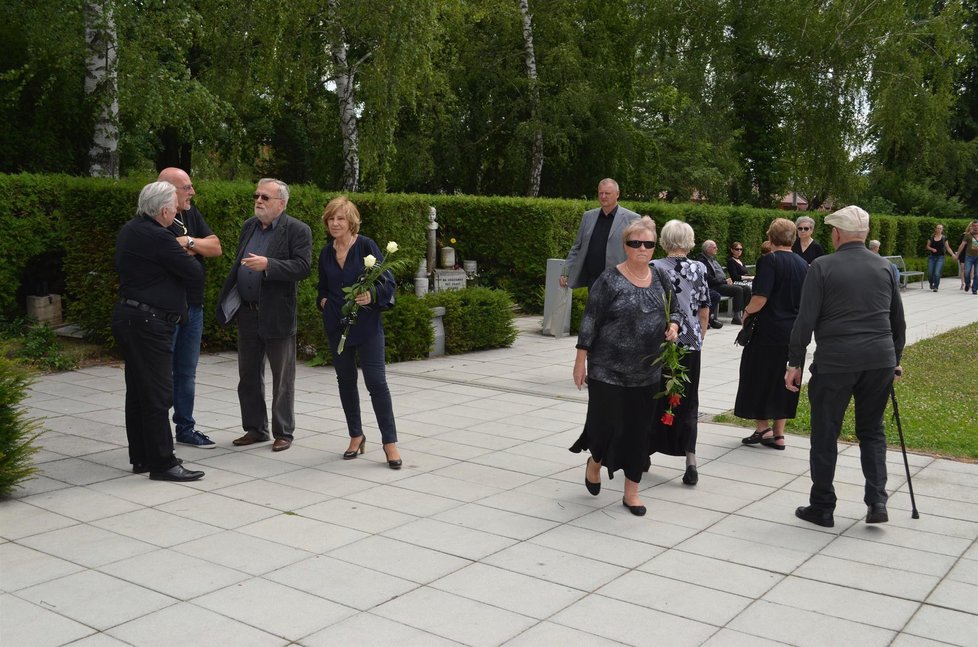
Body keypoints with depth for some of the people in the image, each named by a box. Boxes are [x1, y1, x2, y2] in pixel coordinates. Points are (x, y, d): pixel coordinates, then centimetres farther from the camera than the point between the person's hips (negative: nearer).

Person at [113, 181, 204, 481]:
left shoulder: (129, 230, 11)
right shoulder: (157, 238, -19)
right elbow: (195, 271, -15)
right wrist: (185, 254, 7)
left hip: (128, 317, 10)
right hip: (148, 322, -10)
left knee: (138, 391, 14)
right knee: (158, 393, -5)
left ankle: (141, 458, 22)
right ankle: (162, 463, -1)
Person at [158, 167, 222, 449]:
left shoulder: (191, 214, 10)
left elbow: (215, 247, 3)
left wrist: (188, 242, -14)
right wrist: (194, 248, -10)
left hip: (193, 306, 7)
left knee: (186, 372, 15)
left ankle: (185, 428, 25)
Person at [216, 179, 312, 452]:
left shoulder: (298, 231, -9)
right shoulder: (249, 226, 12)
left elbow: (302, 267, -19)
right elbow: (238, 265, 19)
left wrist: (268, 264, -30)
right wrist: (227, 300, 13)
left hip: (277, 315, -6)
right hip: (247, 313, 7)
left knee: (282, 377, 5)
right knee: (248, 375, 13)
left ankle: (283, 432, 16)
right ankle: (255, 429, 25)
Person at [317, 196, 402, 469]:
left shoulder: (366, 246, -7)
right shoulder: (326, 253, 9)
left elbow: (388, 283, -8)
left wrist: (372, 296, -25)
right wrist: (323, 301, 4)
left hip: (366, 325, -5)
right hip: (337, 326, 5)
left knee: (376, 381, -7)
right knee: (345, 380, 11)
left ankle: (390, 442, 0)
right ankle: (356, 436, 26)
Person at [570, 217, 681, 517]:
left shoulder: (660, 279, 6)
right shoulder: (610, 280, -9)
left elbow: (675, 311, 18)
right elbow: (590, 321, -8)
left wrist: (673, 326, -5)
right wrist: (581, 359, -10)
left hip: (647, 372, 5)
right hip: (608, 370, -5)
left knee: (640, 429, 7)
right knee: (607, 423, 0)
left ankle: (631, 492, 20)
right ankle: (595, 461, 35)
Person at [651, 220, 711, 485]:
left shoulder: (654, 268, -7)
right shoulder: (699, 269, 0)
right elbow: (704, 311, 5)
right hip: (690, 344, 2)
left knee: (654, 400, 12)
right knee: (688, 403, 7)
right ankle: (690, 461, 0)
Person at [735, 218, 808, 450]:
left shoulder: (769, 261, -14)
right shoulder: (803, 264, 6)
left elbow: (760, 299, -22)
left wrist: (747, 313, -4)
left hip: (769, 331, -6)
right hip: (795, 333, 6)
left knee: (759, 377, 9)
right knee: (784, 382, 13)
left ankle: (762, 427, 11)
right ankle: (778, 434, 17)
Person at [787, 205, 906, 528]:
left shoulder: (823, 267, -6)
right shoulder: (884, 267, 8)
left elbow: (805, 320, -8)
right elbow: (898, 320, 15)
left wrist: (795, 362, -1)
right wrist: (895, 359, 26)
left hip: (835, 362, -4)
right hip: (880, 361, 4)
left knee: (825, 436, 6)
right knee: (872, 431, 18)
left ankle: (822, 508, 14)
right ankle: (877, 502, 10)